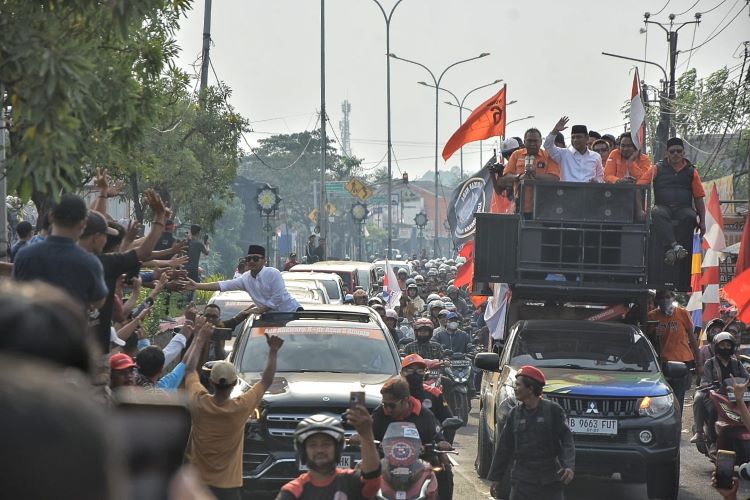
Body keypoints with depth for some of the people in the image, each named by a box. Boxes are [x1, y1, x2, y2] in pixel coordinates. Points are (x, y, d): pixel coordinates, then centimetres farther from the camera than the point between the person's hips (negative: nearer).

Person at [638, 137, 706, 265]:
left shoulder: (691, 171, 17)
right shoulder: (658, 169, 13)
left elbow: (699, 198, 16)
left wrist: (702, 221, 5)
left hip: (684, 207, 1)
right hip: (663, 206, -1)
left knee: (690, 216, -35)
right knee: (657, 213, -37)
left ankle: (671, 251, -36)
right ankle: (675, 246, -51)